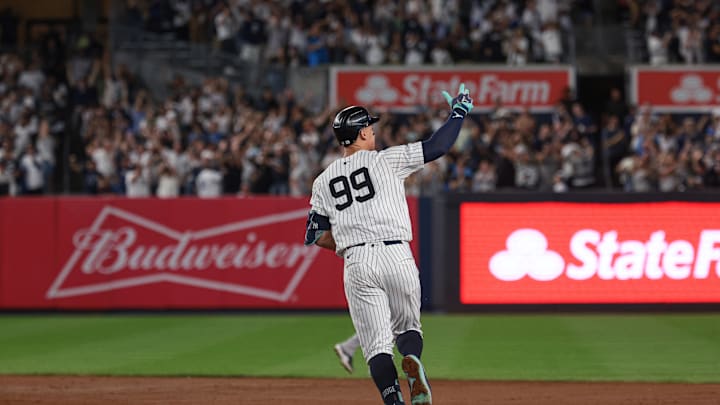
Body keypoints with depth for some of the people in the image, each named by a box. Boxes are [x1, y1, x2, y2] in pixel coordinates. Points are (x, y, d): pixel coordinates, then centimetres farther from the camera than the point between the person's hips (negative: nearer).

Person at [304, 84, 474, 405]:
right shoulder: (385, 160, 3)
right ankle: (412, 360, -17)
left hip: (356, 263, 1)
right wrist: (458, 112, 19)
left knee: (377, 345, 2)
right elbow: (438, 146, 4)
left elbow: (316, 236, 12)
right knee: (408, 327, 17)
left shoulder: (324, 181, 12)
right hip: (396, 256, -1)